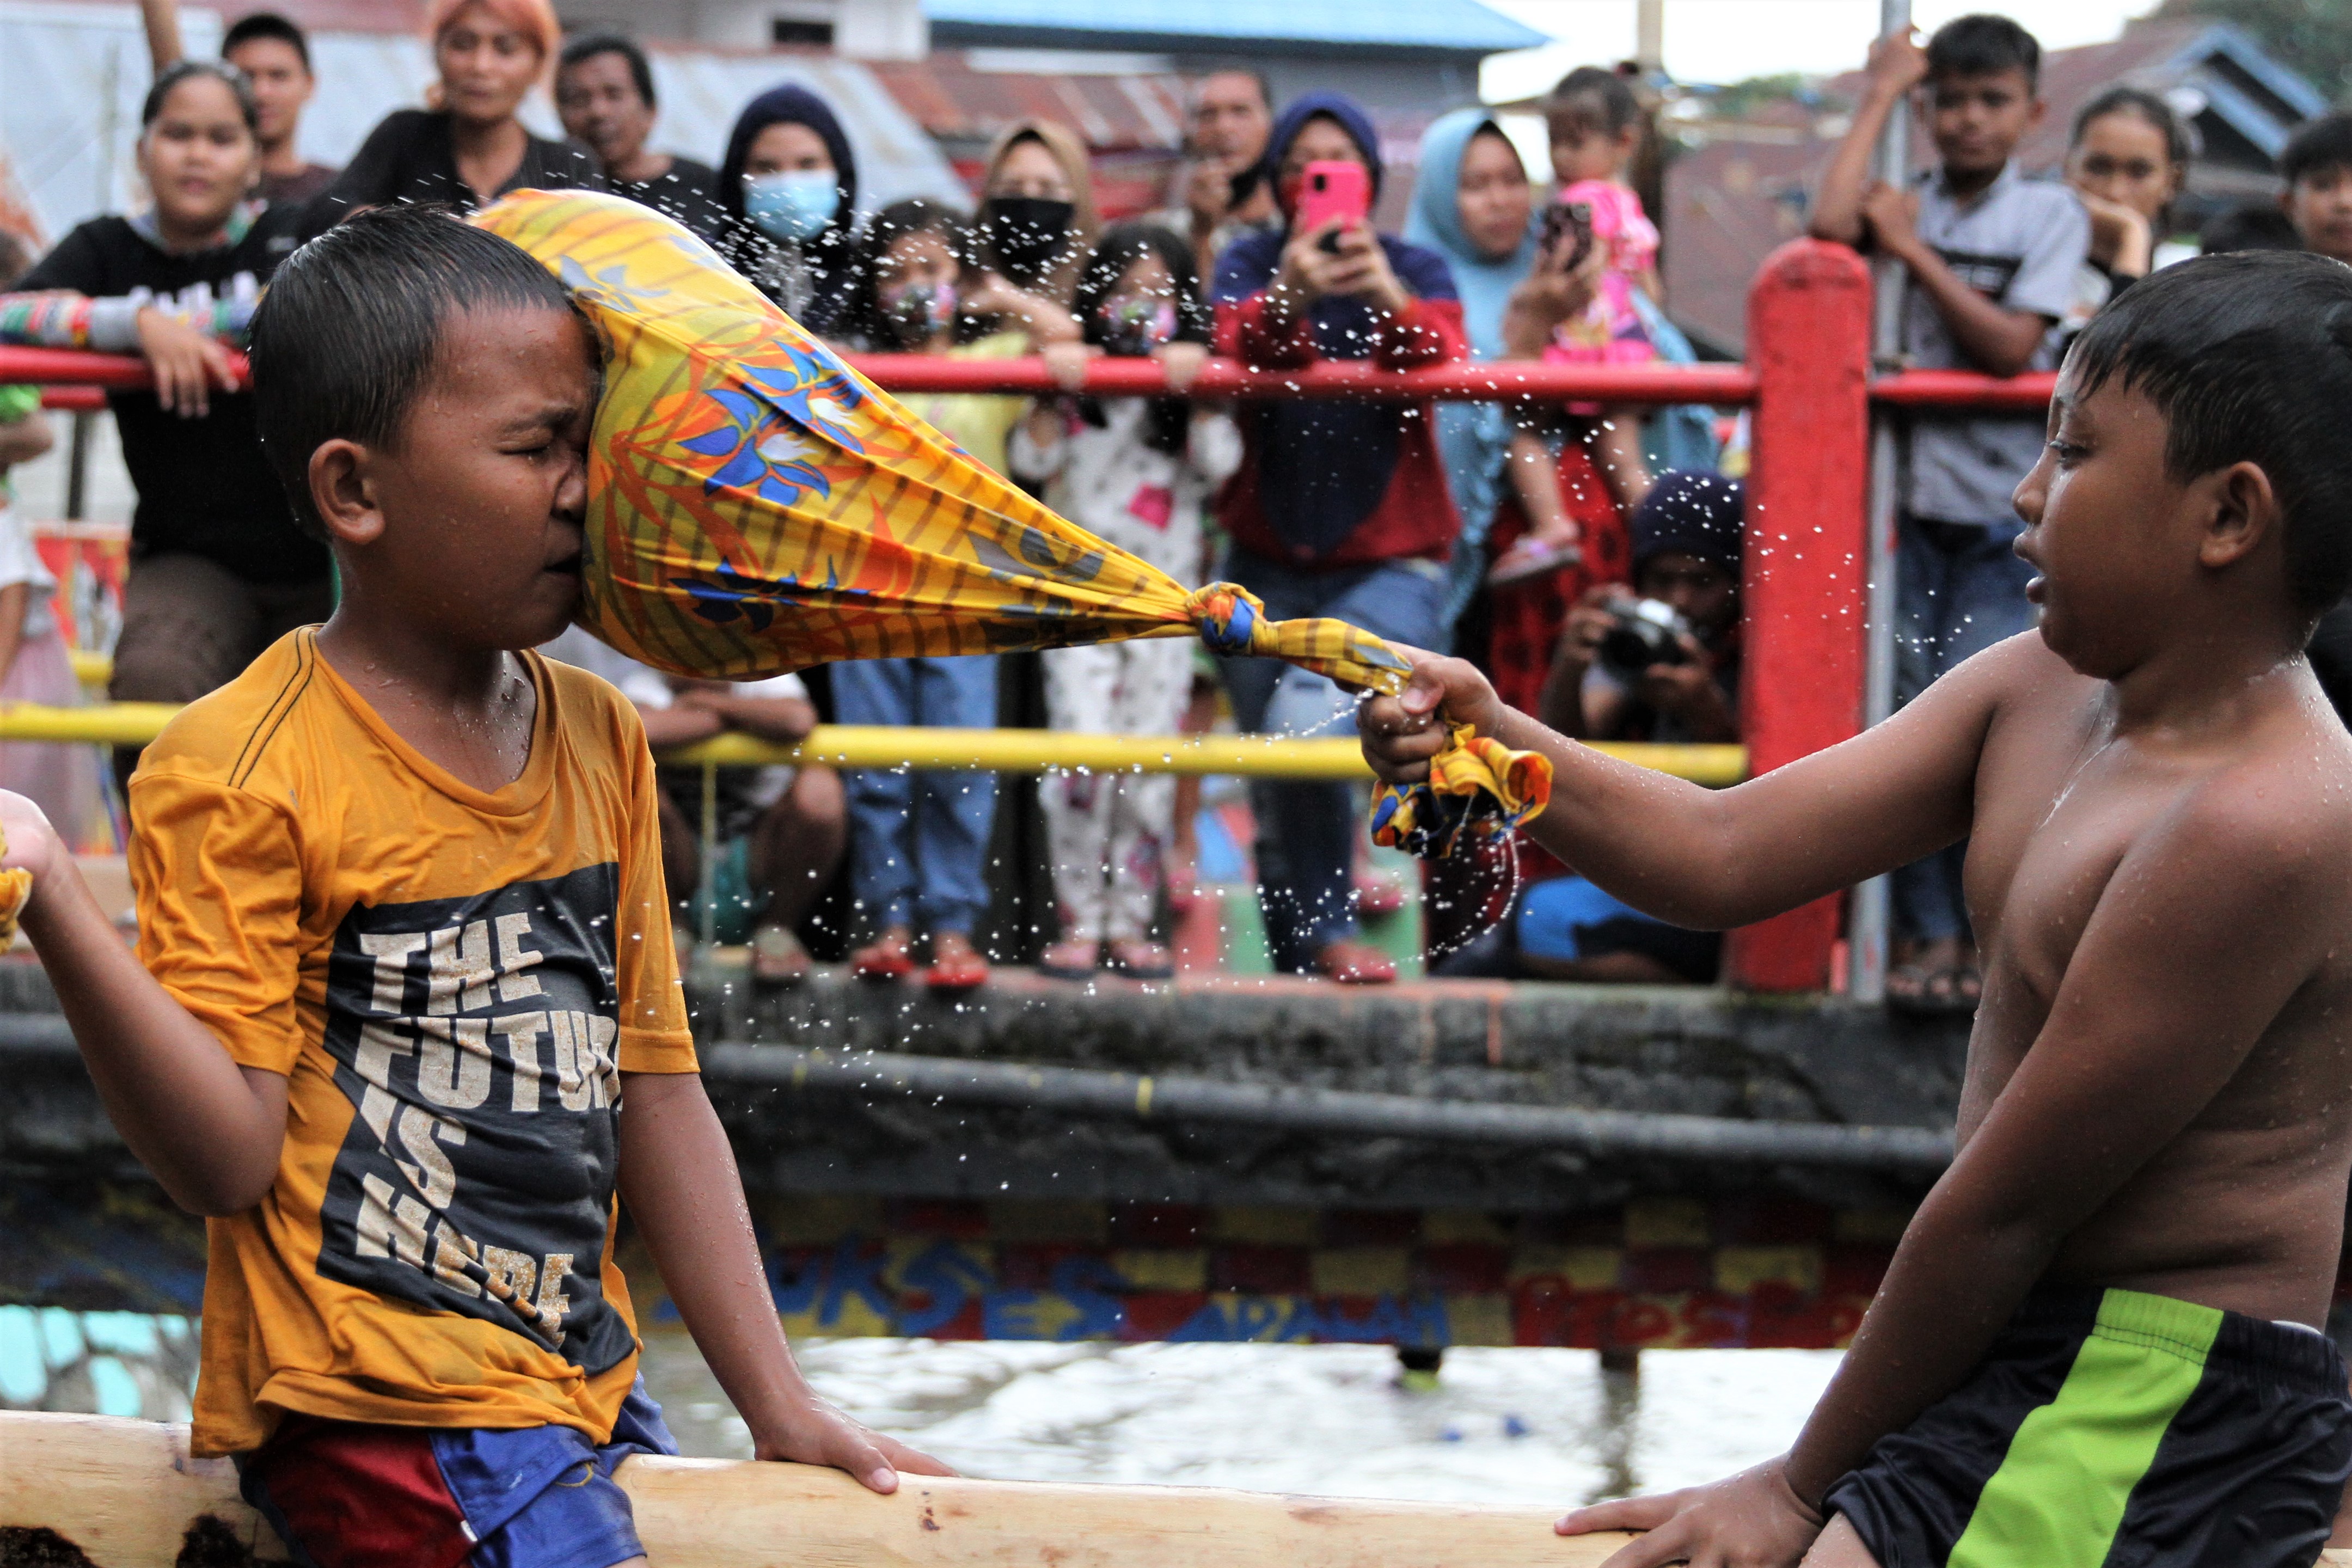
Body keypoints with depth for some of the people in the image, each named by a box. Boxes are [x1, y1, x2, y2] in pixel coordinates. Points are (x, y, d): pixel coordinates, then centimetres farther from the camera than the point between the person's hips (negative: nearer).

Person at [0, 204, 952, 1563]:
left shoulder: (599, 740, 9)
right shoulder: (241, 774, -12)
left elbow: (654, 1091, 13)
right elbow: (230, 1159, -17)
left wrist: (780, 1405, 11)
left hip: (584, 1383, 7)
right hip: (380, 1410, -7)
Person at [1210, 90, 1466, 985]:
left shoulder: (1416, 271, 2)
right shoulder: (1251, 266, 4)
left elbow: (1441, 358, -19)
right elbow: (1242, 345, -18)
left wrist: (1387, 298, -39)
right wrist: (1290, 294, -40)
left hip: (1389, 563, -3)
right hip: (1270, 566, 3)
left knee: (1309, 727, -24)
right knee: (1274, 777, 8)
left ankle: (1326, 932, -10)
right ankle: (1296, 951, 23)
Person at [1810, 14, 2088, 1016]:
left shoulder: (2049, 217, 4)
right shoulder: (1907, 204, 9)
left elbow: (2010, 348, -9)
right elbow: (1830, 223, -14)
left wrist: (1915, 252, -7)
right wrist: (1881, 96, -5)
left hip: (2004, 509, -2)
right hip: (1901, 496, 2)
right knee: (1899, 715, -4)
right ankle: (1928, 931, 1)